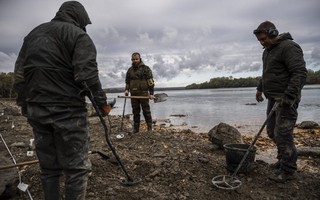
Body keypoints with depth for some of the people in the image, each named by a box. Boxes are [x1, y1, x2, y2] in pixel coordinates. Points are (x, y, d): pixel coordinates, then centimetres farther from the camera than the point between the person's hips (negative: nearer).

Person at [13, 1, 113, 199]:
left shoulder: (34, 33, 20)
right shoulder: (78, 35, -2)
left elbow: (19, 73, 18)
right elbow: (87, 74, -15)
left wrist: (24, 103, 22)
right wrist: (102, 102, -6)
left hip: (36, 110, 7)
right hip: (67, 110, -7)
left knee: (48, 166, 16)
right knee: (76, 167, 1)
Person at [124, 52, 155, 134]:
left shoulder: (146, 68, -1)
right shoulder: (130, 70, 14)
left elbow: (150, 81, -4)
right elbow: (127, 81, 21)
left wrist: (151, 93, -10)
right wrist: (127, 89, 3)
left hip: (143, 93, -4)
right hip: (133, 94, 4)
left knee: (146, 111, 0)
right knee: (135, 112, 8)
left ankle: (149, 128, 8)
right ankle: (136, 128, 16)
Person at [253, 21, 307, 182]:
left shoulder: (289, 47, -13)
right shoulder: (267, 51, 17)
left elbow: (300, 73, -21)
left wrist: (289, 96, -26)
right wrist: (260, 88, 24)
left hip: (286, 99, -9)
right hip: (273, 97, 9)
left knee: (282, 133, -8)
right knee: (272, 131, 13)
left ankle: (287, 170, 5)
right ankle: (284, 159, 30)